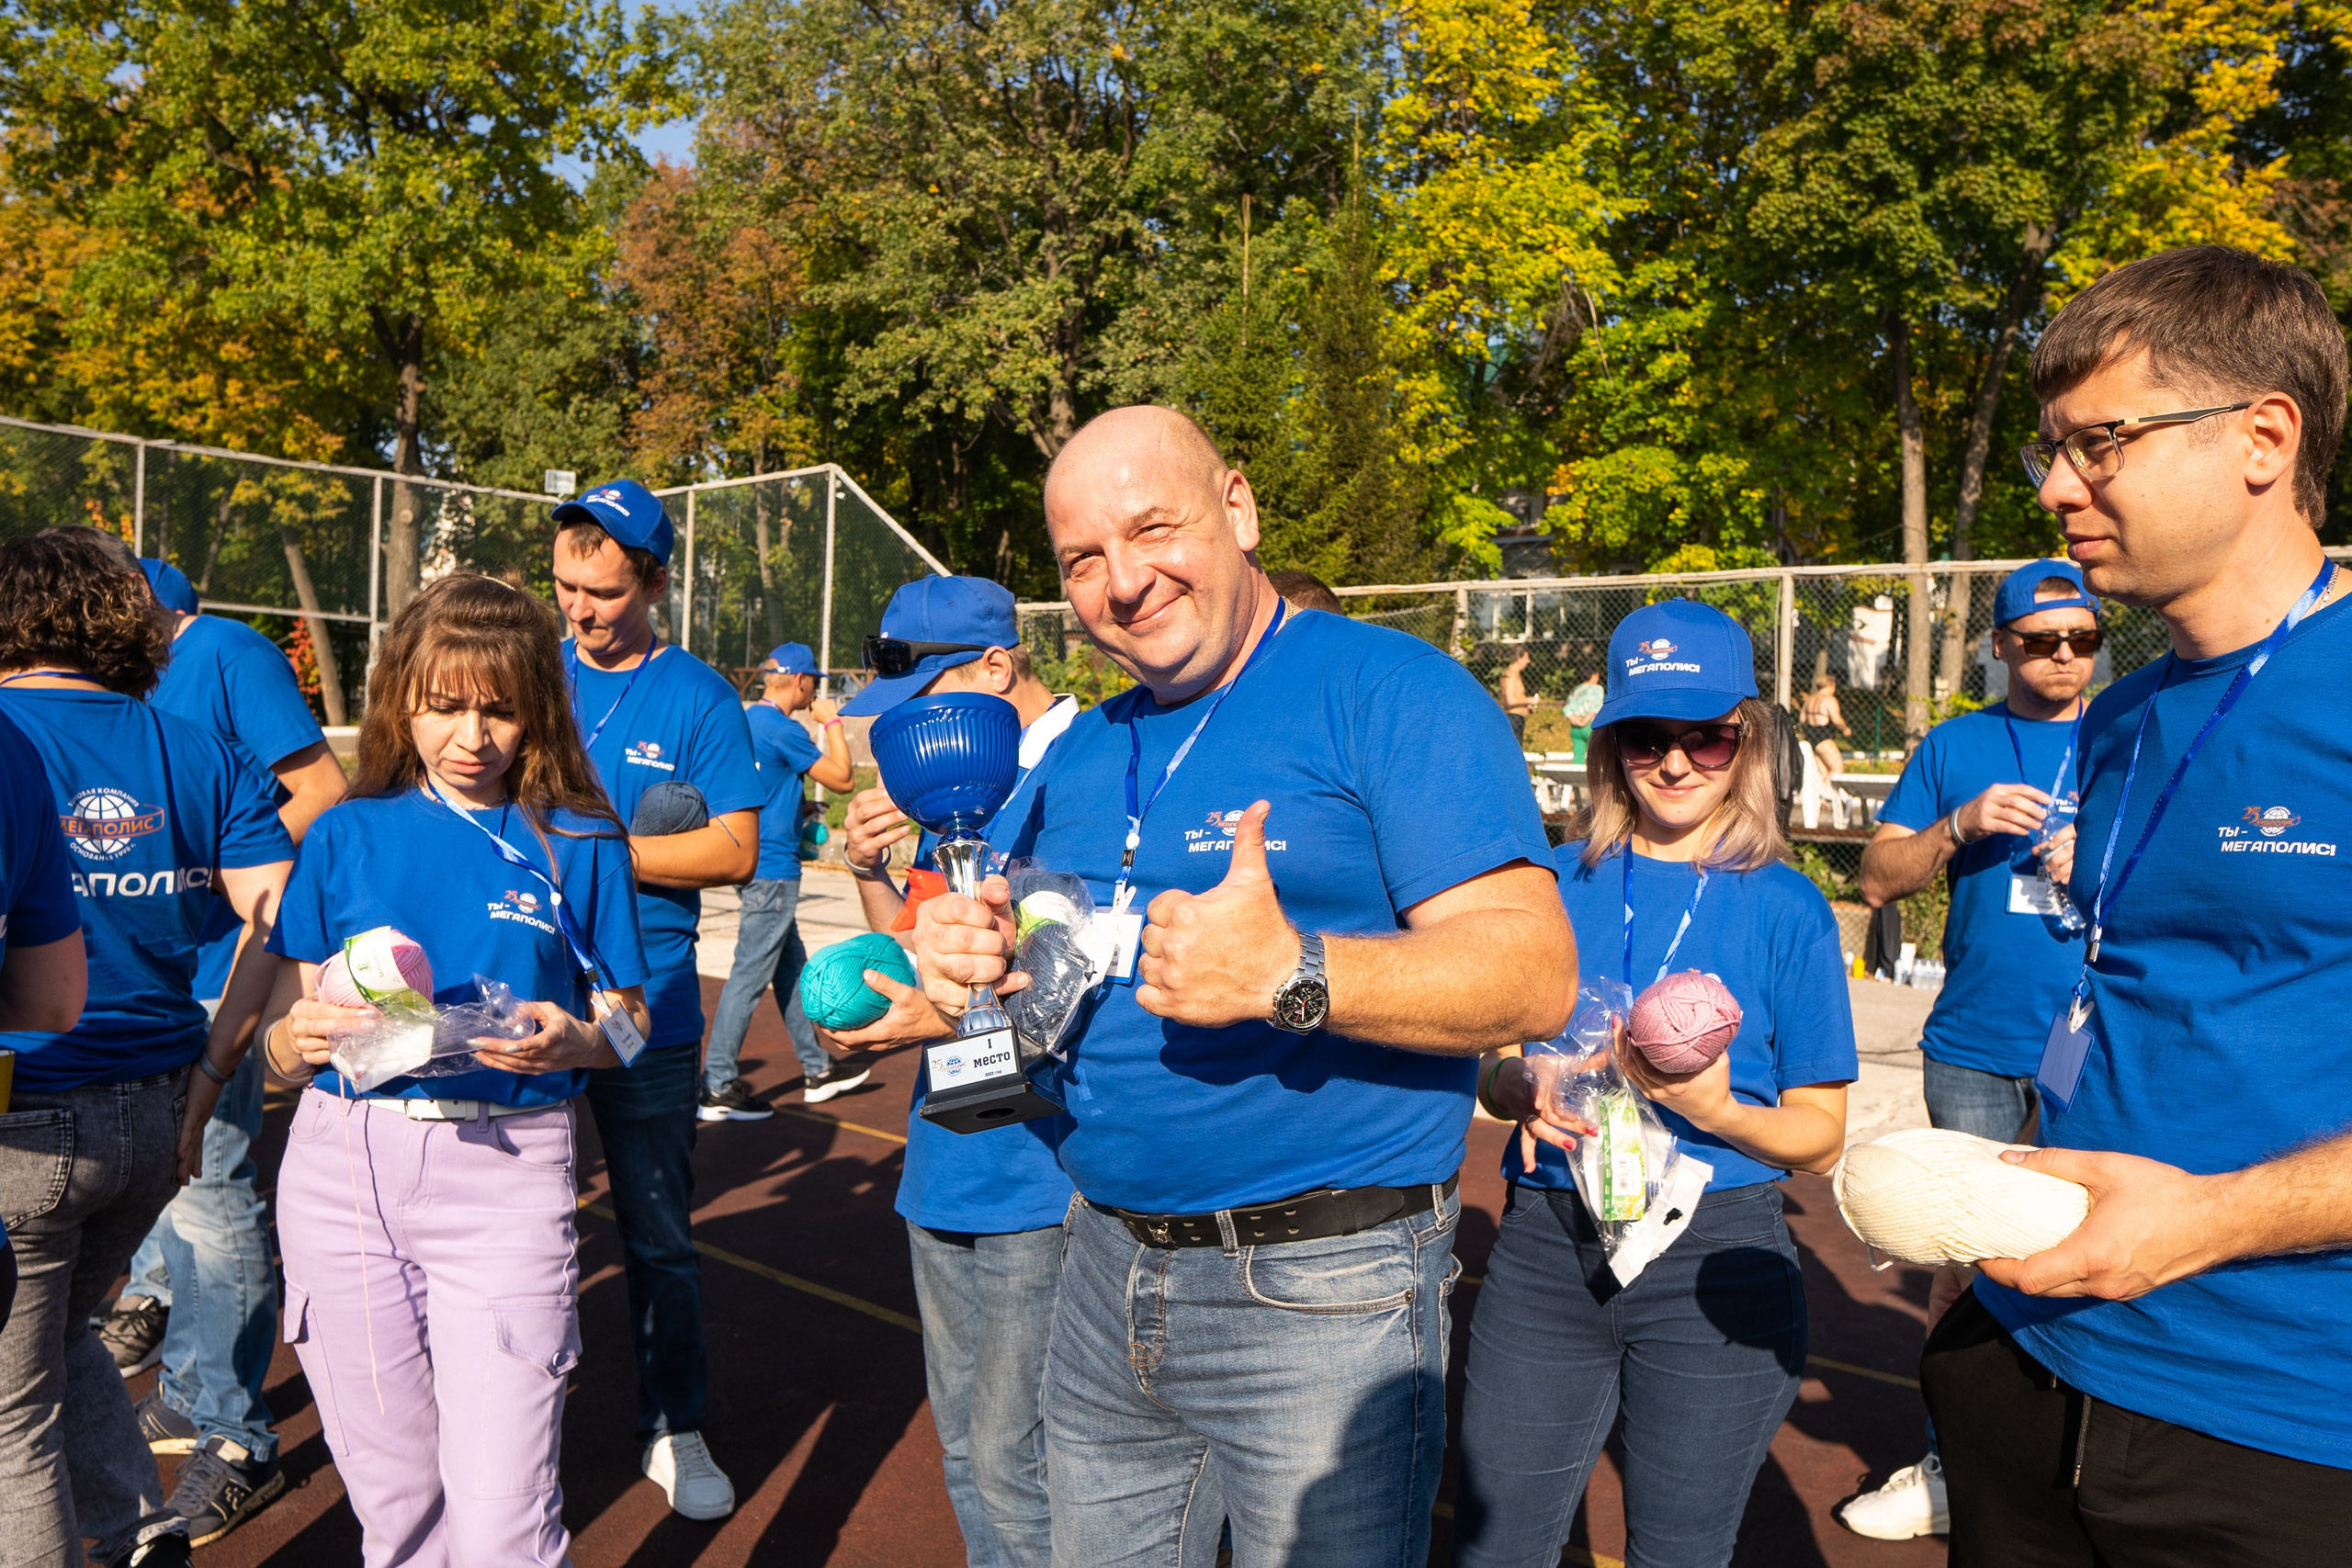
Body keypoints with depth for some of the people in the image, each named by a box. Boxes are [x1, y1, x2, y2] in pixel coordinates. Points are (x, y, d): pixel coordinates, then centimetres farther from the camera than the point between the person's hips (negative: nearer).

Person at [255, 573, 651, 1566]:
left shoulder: (579, 844, 4)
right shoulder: (348, 834, 8)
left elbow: (630, 1020, 7)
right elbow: (282, 1045, 9)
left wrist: (572, 1039, -14)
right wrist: (308, 1031, -13)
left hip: (506, 1168, -2)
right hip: (343, 1162, 2)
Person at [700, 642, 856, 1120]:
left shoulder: (749, 720, 12)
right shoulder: (783, 729, -16)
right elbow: (843, 778, -12)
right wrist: (832, 722, -3)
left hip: (759, 863, 10)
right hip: (773, 870, -10)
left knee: (792, 969, 16)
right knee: (749, 976, -6)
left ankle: (817, 1071, 26)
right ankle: (717, 1088, -1)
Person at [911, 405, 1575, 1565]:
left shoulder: (1390, 693, -11)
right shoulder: (1081, 753, 11)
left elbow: (1535, 971, -19)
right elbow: (1025, 967, 19)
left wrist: (1290, 973, -34)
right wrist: (970, 956, -5)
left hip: (1318, 1295, -6)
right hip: (1105, 1277, 7)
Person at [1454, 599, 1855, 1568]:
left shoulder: (1785, 908, -3)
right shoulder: (1560, 885, 2)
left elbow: (1821, 1138, -1)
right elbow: (1493, 1068, 9)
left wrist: (1714, 1110, -21)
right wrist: (1528, 1093, -14)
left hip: (1715, 1263, -1)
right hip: (1547, 1246, 2)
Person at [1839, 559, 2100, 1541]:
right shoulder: (1955, 748, 8)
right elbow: (1878, 878, 4)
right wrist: (1963, 824, -12)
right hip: (1975, 1048, 0)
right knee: (1967, 1256, 6)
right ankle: (1950, 1470, 19)